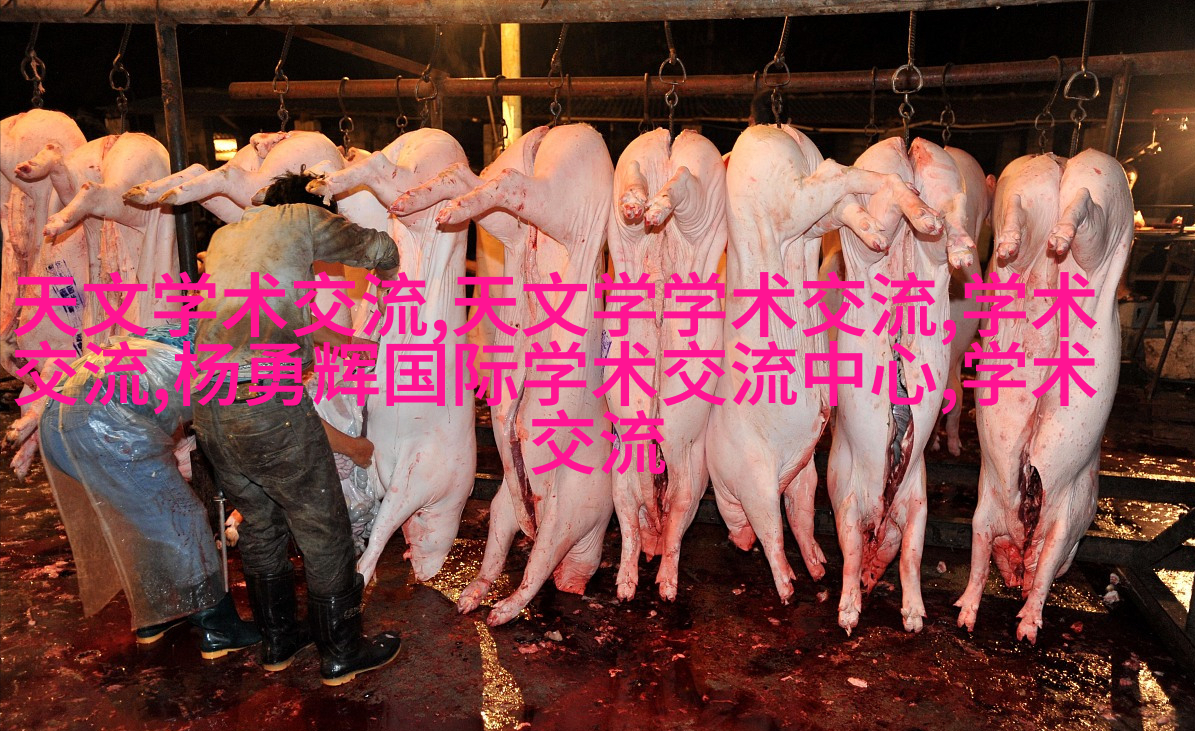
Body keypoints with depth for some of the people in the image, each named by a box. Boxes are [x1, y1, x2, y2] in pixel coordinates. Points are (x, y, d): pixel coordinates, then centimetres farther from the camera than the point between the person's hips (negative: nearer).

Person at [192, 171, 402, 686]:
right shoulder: (302, 217, 6)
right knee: (323, 529, 7)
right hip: (267, 401, -7)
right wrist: (387, 276, 34)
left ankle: (277, 642, 35)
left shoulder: (222, 237, 24)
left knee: (259, 522, 21)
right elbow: (380, 250, 12)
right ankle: (341, 654, 20)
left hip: (207, 406, 8)